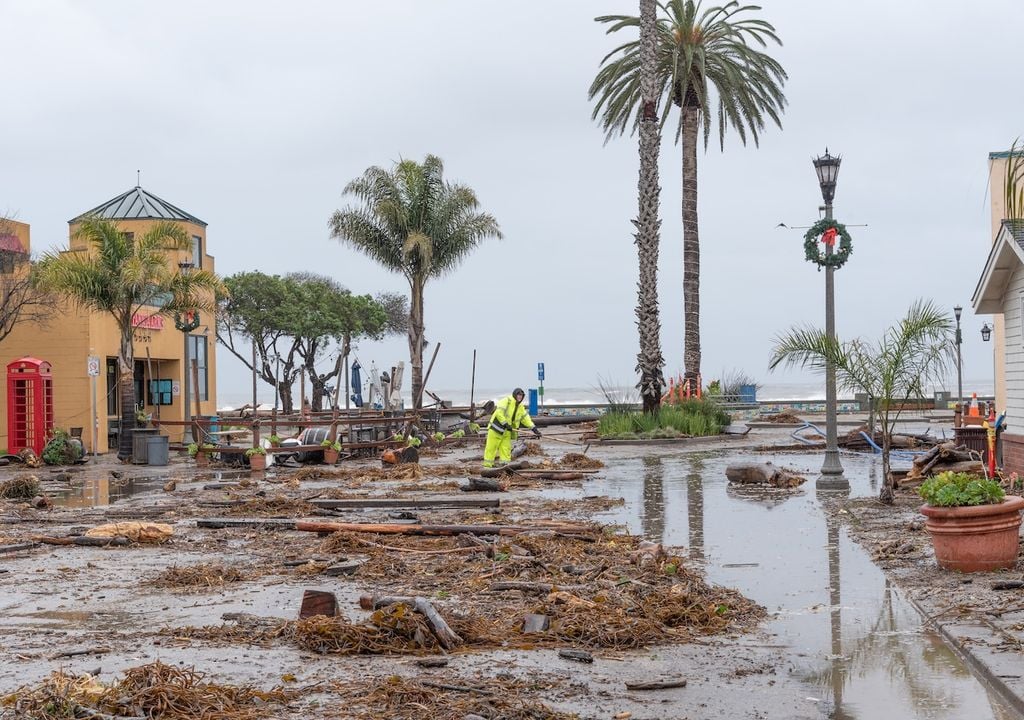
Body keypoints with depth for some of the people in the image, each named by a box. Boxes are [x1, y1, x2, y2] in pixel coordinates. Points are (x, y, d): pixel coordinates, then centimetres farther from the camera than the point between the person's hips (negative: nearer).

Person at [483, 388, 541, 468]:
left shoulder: (521, 407, 11)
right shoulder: (506, 401, -14)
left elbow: (526, 418, 11)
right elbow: (499, 413, -24)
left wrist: (534, 428, -1)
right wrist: (505, 424, -28)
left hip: (507, 431, 7)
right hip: (496, 428, -7)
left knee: (506, 449, 5)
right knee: (491, 448, -3)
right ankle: (487, 465, 1)